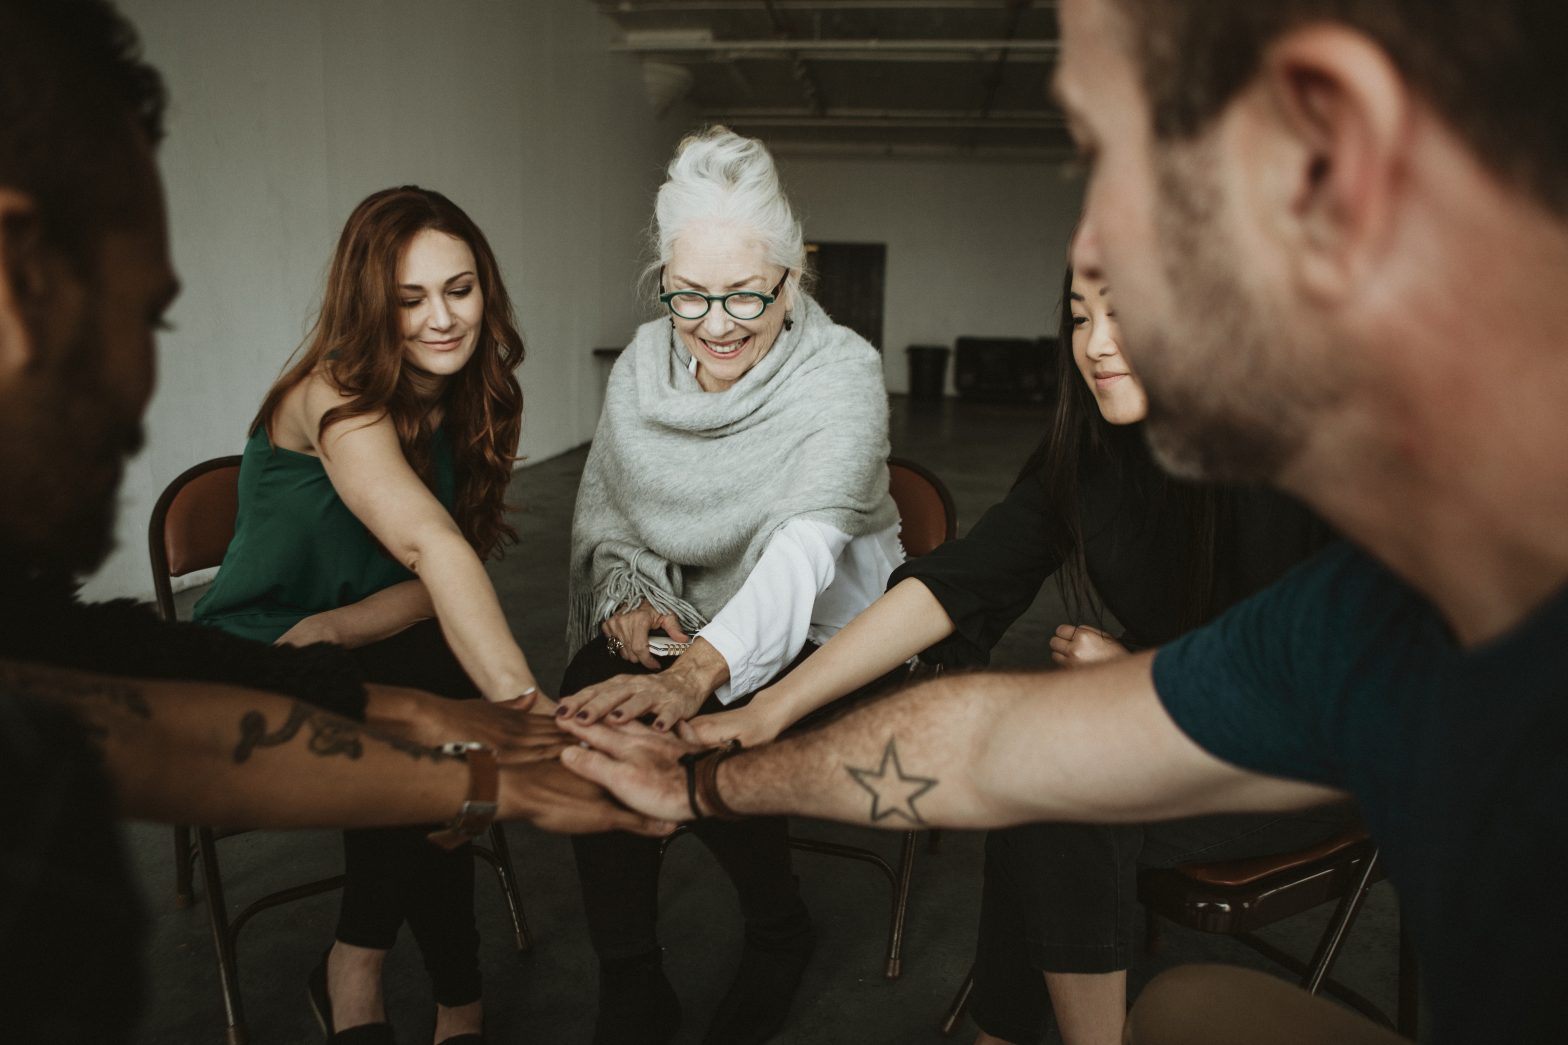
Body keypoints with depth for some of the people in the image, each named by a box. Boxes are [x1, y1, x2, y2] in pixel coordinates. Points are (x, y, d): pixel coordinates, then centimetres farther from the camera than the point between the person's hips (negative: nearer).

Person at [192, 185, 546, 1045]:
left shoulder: (471, 399, -3)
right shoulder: (335, 396, -23)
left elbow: (444, 574, -6)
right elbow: (433, 549, -41)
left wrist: (331, 627, -25)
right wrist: (519, 697, -54)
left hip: (359, 649, 5)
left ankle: (357, 968, -9)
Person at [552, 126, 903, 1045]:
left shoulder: (842, 372, -20)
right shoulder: (644, 363, -3)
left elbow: (803, 546, -36)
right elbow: (602, 515, 7)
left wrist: (696, 671, -52)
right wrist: (626, 605, -15)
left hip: (819, 622, -4)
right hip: (674, 612, 5)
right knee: (591, 710, -23)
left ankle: (779, 934, 4)